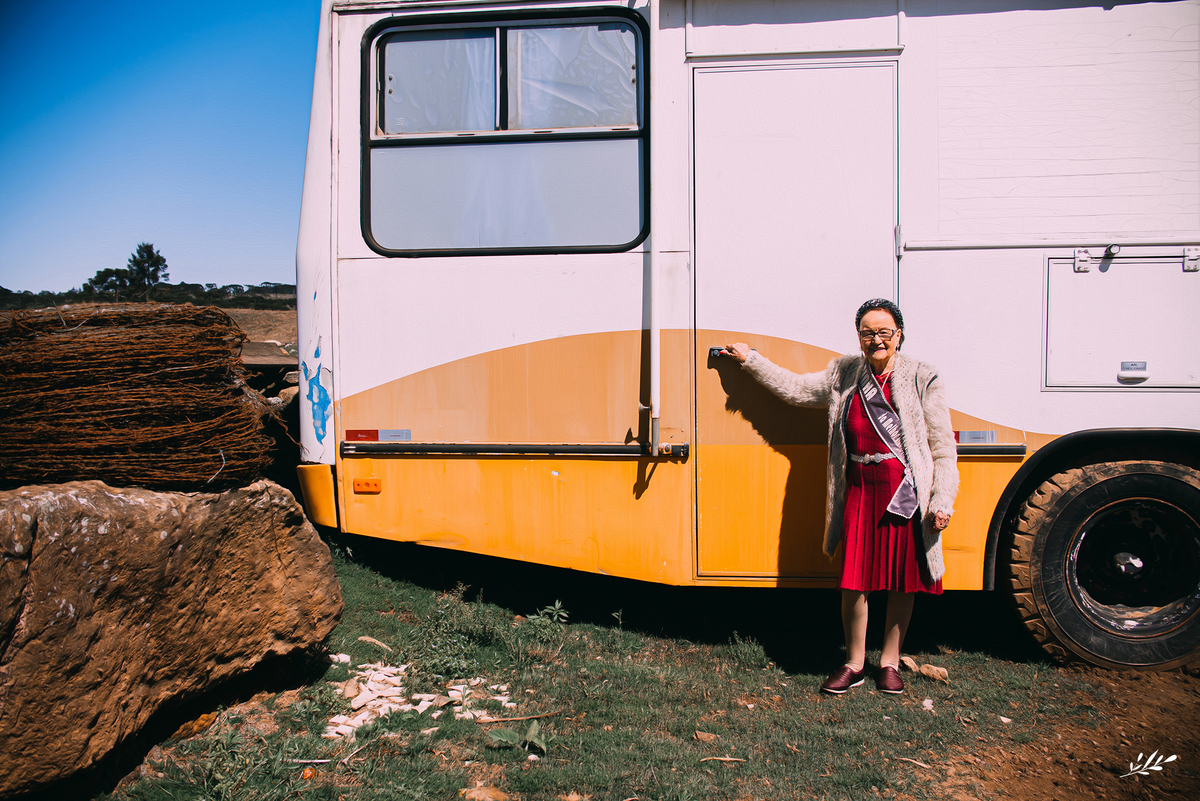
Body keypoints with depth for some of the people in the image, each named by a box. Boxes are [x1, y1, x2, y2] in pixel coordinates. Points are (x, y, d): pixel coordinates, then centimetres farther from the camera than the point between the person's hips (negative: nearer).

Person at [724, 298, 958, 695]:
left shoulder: (923, 380, -1)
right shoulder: (844, 375, 8)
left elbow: (943, 448, -1)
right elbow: (794, 388, 20)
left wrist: (943, 501, -9)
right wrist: (750, 359, 21)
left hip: (907, 495, -2)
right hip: (858, 493, 2)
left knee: (902, 583, 8)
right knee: (854, 581, 4)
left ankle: (889, 662, 27)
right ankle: (854, 663, 23)